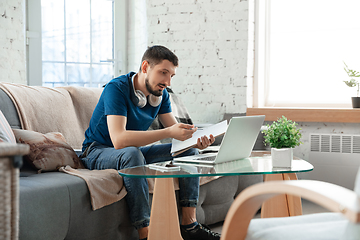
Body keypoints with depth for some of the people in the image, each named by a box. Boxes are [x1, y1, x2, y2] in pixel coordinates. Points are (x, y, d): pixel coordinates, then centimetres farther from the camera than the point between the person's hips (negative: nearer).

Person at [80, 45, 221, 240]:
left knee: (189, 150, -4)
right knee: (132, 154, -40)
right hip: (99, 152, -7)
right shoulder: (117, 89, -25)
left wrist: (196, 141, -23)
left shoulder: (161, 93, -2)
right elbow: (119, 140, -37)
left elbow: (175, 128, 1)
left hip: (134, 152, 8)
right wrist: (168, 132, -42)